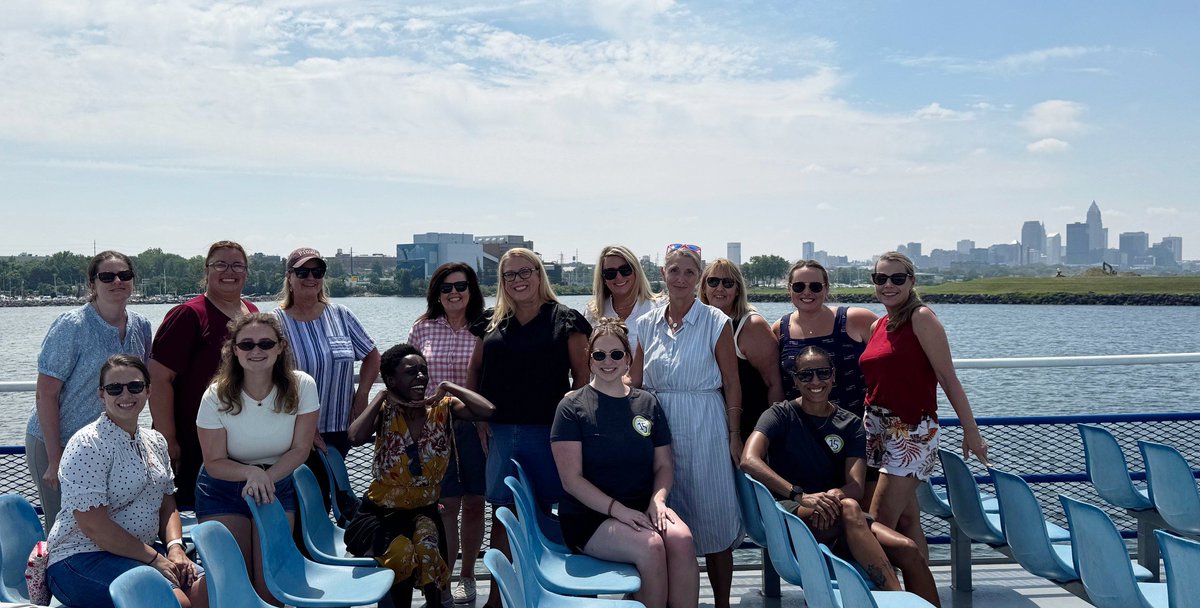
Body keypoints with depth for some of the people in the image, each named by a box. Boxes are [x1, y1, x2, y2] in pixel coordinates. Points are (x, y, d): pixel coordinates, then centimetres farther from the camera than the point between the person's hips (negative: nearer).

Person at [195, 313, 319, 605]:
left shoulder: (302, 387, -15)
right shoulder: (217, 397, -17)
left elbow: (300, 449, -10)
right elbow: (214, 463, -12)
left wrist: (266, 478, -25)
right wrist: (252, 473, -32)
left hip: (278, 488, 1)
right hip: (222, 492, -1)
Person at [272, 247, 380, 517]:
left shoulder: (340, 315, 7)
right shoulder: (277, 322, -5)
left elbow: (372, 356, 17)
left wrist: (361, 397, 4)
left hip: (340, 429, 3)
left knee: (326, 496, 7)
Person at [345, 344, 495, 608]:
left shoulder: (442, 408, -4)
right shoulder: (385, 411, -7)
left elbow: (488, 411, -20)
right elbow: (355, 437, -28)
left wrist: (447, 387, -13)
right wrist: (382, 398, -16)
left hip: (423, 510, 1)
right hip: (381, 513, -1)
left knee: (426, 539, -30)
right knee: (401, 551, -29)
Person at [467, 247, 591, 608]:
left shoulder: (564, 320, 0)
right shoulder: (492, 322, 10)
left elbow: (582, 374, -1)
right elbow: (475, 369, 17)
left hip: (547, 430, -3)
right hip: (500, 431, 3)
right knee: (502, 514, 8)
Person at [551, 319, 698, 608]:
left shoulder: (647, 403, 12)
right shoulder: (572, 406, -1)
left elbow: (663, 465, 14)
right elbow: (571, 479, -7)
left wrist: (658, 500, -7)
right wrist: (617, 509, -18)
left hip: (642, 508, 4)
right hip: (588, 516, -4)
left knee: (682, 539, -27)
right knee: (650, 546, -30)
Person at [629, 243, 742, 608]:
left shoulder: (716, 322, -2)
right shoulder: (646, 325, 8)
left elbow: (731, 384, -2)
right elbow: (633, 383, 10)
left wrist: (734, 436, -6)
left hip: (703, 430, -3)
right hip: (657, 428, 3)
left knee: (711, 521, 1)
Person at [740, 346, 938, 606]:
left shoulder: (850, 424, 11)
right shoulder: (782, 414, 0)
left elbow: (856, 486, -1)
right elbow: (749, 460, -19)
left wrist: (833, 495, -26)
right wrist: (800, 495, -31)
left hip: (834, 518, 4)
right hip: (790, 515, -4)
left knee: (909, 550, -22)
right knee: (848, 507, -35)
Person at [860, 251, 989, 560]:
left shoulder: (921, 317, -8)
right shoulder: (877, 326, 13)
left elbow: (947, 378, -11)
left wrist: (971, 431, -11)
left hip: (912, 431, -7)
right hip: (876, 430, 7)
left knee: (879, 526, -11)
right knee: (906, 519, 9)